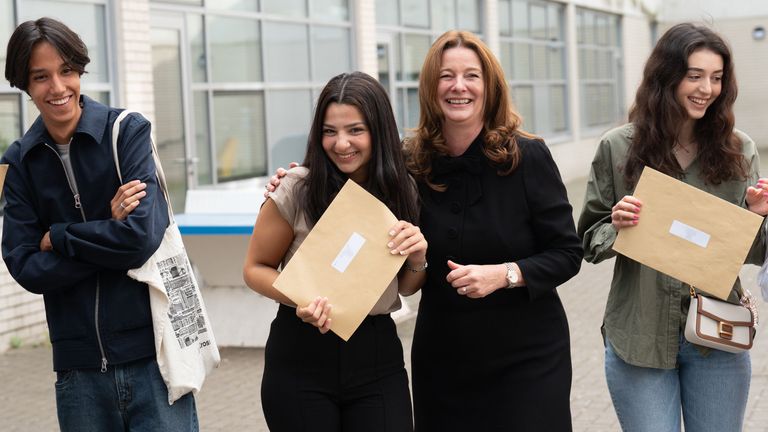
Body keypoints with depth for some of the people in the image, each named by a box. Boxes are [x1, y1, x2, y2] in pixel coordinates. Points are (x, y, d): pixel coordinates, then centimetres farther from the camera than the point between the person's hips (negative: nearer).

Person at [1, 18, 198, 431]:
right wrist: (108, 233, -13)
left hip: (152, 354, -3)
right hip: (78, 368, 3)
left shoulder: (128, 131, -5)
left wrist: (56, 237, -7)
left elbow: (141, 237, -15)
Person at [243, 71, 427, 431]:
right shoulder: (297, 189, -10)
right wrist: (301, 300, -20)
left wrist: (418, 259, -11)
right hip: (301, 358, -2)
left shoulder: (402, 192, 1)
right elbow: (255, 268, -1)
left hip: (377, 356, 2)